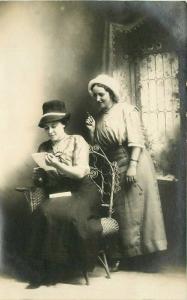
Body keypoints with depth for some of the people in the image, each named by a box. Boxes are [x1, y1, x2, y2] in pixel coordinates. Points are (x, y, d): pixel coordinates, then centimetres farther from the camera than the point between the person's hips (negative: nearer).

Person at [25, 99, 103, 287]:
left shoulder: (77, 141, 5)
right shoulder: (43, 148, 16)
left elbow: (80, 172, -7)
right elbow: (41, 183, 19)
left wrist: (56, 164, -19)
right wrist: (37, 177, -5)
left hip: (80, 191, -3)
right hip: (54, 194, 3)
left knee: (70, 214, -35)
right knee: (43, 213, -30)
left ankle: (78, 262, -16)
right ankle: (42, 268, -21)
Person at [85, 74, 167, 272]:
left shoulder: (126, 110, -5)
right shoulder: (99, 117, 13)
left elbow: (136, 139, -14)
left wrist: (132, 166, -22)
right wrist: (92, 130, 0)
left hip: (132, 163, -6)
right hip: (112, 168, 6)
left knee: (135, 208, -1)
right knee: (117, 210, 6)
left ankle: (138, 252, 8)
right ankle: (120, 253, 14)